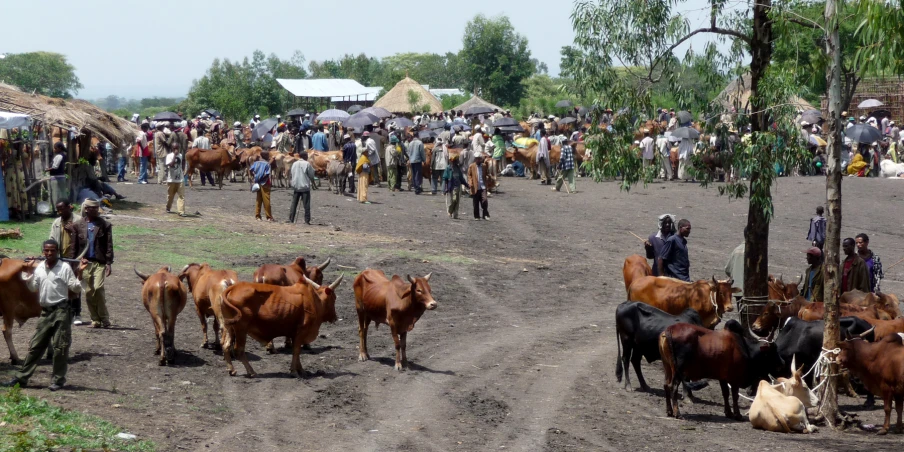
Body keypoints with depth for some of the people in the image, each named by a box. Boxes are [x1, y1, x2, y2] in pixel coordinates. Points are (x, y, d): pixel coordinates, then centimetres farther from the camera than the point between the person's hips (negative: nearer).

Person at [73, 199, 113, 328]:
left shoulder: (104, 225, 3)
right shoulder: (78, 225, 8)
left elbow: (109, 245, 2)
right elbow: (75, 245, 9)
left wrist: (109, 263, -5)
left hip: (100, 263, -3)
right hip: (85, 263, 3)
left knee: (98, 287, -16)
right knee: (88, 291, 3)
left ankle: (104, 318, -5)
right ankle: (95, 319, 12)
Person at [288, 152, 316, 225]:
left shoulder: (294, 164, 7)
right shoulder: (307, 164, -8)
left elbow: (291, 174, 12)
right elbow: (311, 175, -5)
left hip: (295, 186, 4)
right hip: (305, 186, -4)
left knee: (294, 204, 9)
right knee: (306, 205, -1)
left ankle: (291, 219, 7)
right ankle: (307, 220, -3)